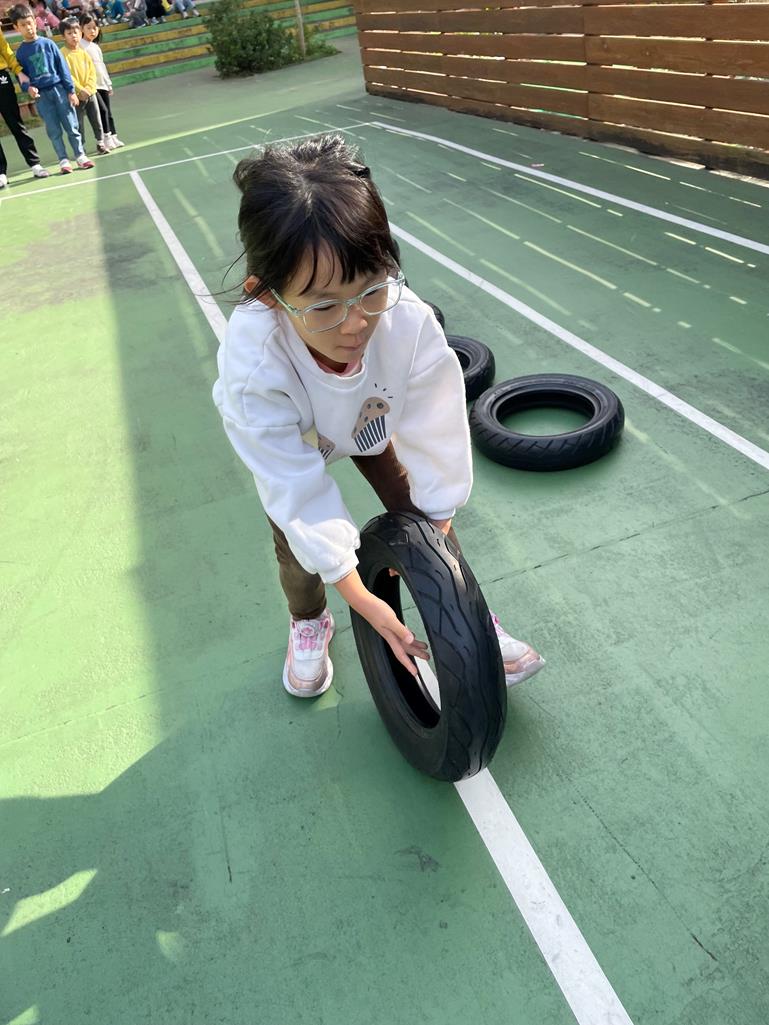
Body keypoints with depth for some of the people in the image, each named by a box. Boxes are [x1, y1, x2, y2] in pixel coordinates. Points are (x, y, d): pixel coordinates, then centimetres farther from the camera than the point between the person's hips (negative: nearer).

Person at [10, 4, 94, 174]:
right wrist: (28, 88, -17)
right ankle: (63, 160, 5)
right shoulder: (20, 52, 5)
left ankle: (80, 156, 10)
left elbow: (63, 67, 4)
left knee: (71, 126, 1)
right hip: (41, 95, 0)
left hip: (59, 89, 0)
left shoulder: (48, 44, 4)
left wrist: (71, 90, -2)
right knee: (54, 131, 1)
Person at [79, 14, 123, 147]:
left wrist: (109, 84, 23)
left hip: (103, 84, 8)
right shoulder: (81, 45, -7)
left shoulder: (96, 46, 18)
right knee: (103, 109, -14)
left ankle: (113, 137, 10)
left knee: (108, 112, 7)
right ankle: (106, 138, -9)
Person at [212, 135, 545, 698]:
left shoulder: (411, 322, -42)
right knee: (299, 546, -3)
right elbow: (301, 491, -36)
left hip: (372, 418, 2)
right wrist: (363, 600, -31)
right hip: (288, 439, -1)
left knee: (421, 515, 0)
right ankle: (308, 622, 32)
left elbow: (436, 441, -27)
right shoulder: (253, 363, -44)